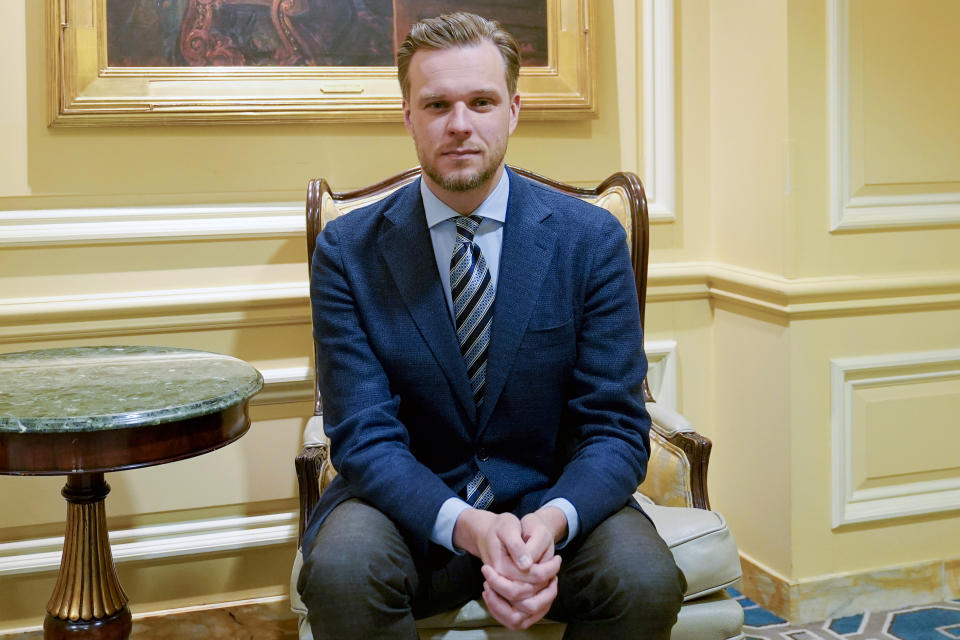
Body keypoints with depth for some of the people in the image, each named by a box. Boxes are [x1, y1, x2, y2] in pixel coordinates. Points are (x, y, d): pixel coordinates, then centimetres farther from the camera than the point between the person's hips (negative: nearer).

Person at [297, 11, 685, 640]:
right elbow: (364, 435, -10)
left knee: (647, 582, -28)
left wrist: (552, 521, -28)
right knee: (341, 570, -32)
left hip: (554, 499, 1)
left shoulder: (592, 240, -5)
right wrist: (467, 527, -30)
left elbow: (616, 428, -6)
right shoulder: (348, 251, -5)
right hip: (411, 505, 0)